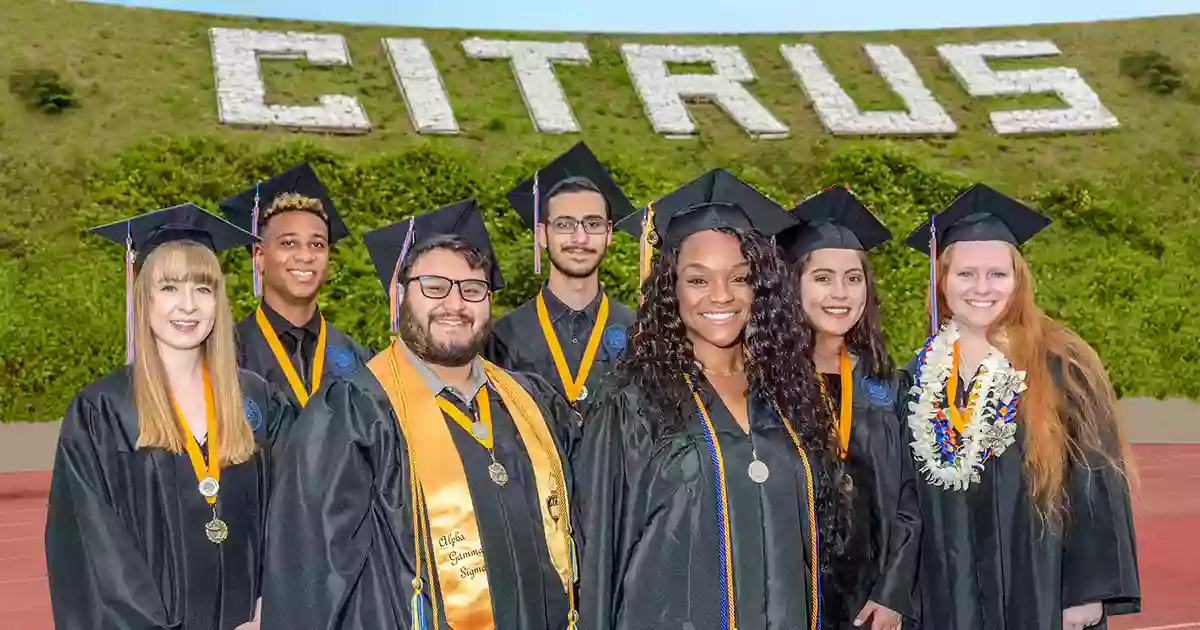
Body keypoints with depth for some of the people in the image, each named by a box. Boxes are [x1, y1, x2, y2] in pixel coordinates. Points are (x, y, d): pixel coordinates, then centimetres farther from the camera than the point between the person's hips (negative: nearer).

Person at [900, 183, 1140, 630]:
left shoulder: (1061, 367, -6)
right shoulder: (921, 376, 6)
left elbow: (1097, 483, -8)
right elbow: (907, 498, 9)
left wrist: (1088, 590, -12)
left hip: (1042, 592, -3)